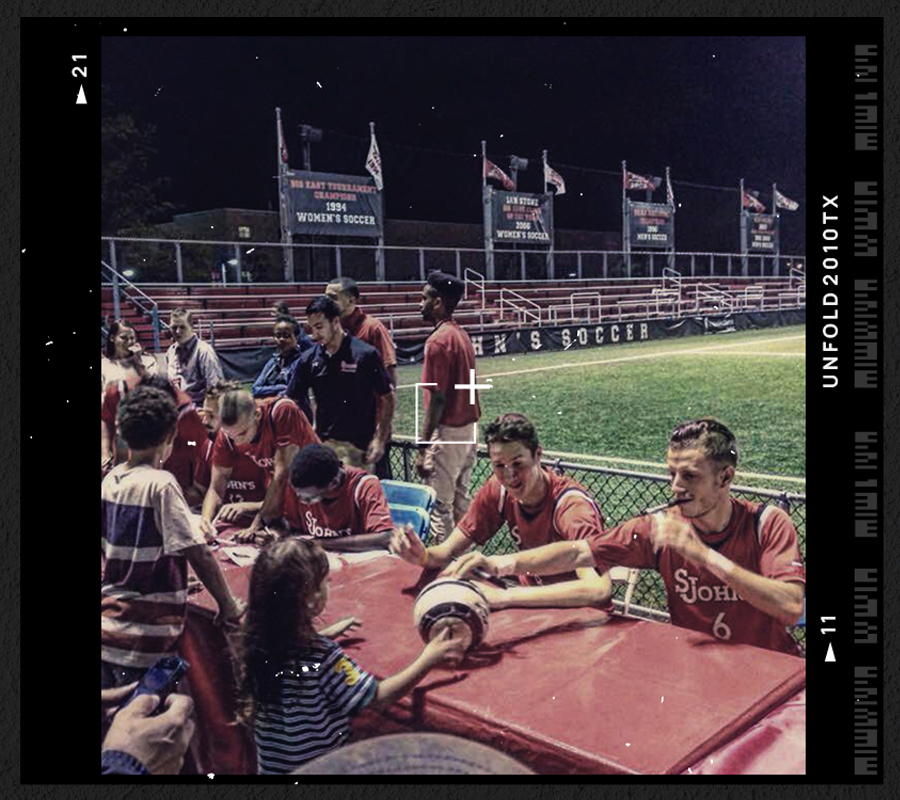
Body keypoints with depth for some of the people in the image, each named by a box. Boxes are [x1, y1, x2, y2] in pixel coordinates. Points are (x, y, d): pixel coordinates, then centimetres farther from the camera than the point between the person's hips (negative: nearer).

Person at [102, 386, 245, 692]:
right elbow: (199, 555, -19)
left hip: (108, 618, 7)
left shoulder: (110, 480, 3)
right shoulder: (161, 484, -17)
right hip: (146, 628, -7)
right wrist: (228, 604, -9)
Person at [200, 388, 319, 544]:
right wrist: (205, 519, -29)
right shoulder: (227, 434, -14)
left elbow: (283, 474, -28)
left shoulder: (283, 412, -29)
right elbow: (216, 488, -8)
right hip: (277, 494, 5)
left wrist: (257, 524, -30)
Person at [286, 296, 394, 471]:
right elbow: (290, 401, 10)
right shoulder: (309, 359, 4)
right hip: (321, 443, 4)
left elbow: (387, 398, -3)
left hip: (356, 446, -4)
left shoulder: (366, 355, -7)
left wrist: (380, 440, -9)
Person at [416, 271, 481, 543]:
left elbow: (437, 399, -20)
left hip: (447, 431, -9)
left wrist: (422, 448, -17)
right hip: (469, 428, 9)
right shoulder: (462, 335, 11)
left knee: (439, 505, -1)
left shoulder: (438, 341, -16)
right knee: (461, 499, 17)